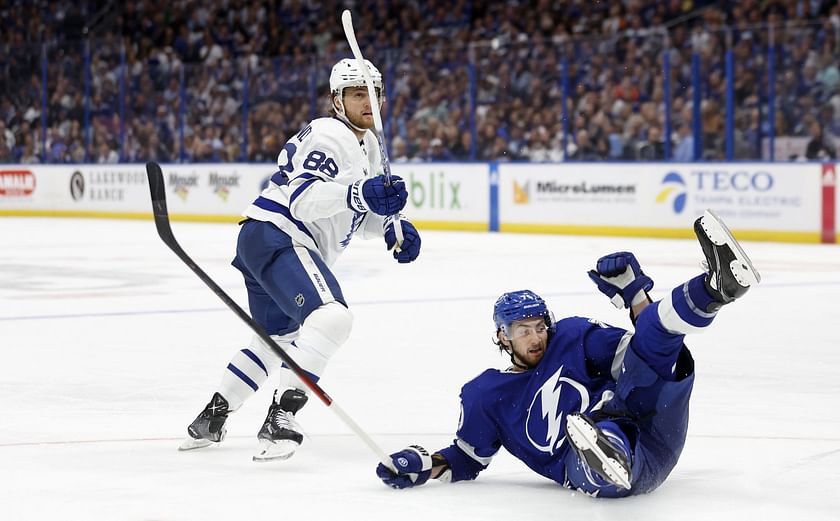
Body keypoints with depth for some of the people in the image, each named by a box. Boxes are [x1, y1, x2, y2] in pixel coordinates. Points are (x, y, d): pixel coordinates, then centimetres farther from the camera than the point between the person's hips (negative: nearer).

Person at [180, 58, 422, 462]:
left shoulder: (367, 145, 20)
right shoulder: (330, 136, -12)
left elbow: (360, 213, 26)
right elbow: (303, 196, -26)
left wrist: (392, 227, 6)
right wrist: (357, 194, -41)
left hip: (279, 245, 11)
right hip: (274, 235, -11)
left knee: (278, 339, 28)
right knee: (331, 316, -31)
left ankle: (212, 416, 39)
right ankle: (281, 415, -35)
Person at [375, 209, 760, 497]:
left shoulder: (573, 337, 20)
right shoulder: (486, 396, 18)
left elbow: (640, 351, 13)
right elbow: (467, 459, 25)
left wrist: (634, 295, -3)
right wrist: (423, 465, 6)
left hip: (653, 436, 4)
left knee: (655, 334, -12)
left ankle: (715, 288, -41)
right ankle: (608, 464, -81)